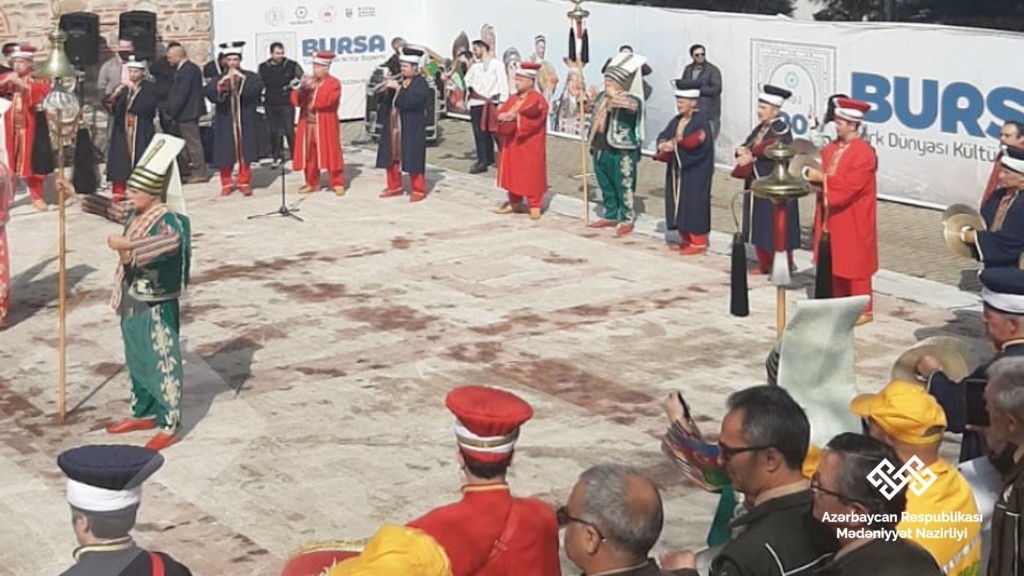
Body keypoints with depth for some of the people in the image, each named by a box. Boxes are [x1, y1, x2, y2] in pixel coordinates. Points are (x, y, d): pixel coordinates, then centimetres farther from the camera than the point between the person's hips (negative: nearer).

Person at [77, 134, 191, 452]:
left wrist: (128, 245, -44)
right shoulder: (134, 213, 6)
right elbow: (109, 208, 22)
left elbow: (172, 242, -42)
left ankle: (168, 425, 6)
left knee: (163, 362, -1)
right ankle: (143, 413, 35)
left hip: (156, 306, -9)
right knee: (136, 360, 20)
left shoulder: (167, 220, -22)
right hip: (133, 302, 9)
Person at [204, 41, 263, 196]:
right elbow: (209, 93, -11)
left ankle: (244, 182, 10)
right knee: (225, 153, 1)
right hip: (225, 122, 1)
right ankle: (226, 183, 13)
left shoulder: (249, 77, 5)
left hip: (245, 121, -1)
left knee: (244, 152, 0)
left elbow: (257, 88, -14)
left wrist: (242, 80, -20)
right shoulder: (219, 79, 5)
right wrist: (220, 86, -29)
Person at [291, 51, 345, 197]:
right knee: (308, 154, 8)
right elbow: (296, 101, 6)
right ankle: (312, 183, 18)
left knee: (330, 153, -3)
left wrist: (313, 88, -23)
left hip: (325, 125, -5)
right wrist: (299, 89, -13)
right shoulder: (308, 82, 13)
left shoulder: (333, 83, -4)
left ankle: (337, 184, 3)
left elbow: (326, 100, -20)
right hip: (307, 124, 6)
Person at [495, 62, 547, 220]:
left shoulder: (537, 100, -10)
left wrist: (514, 117, -21)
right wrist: (506, 116, -19)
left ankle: (534, 206, 1)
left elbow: (531, 118, -24)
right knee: (513, 173, 12)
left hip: (529, 146, -7)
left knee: (531, 175, -3)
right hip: (512, 144, 7)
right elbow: (501, 115, 3)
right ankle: (515, 202, 23)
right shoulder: (513, 99, 13)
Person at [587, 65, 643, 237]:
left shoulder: (630, 100, -10)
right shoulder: (601, 96, 12)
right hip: (601, 150, 8)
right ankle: (610, 216, 29)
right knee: (606, 187, 17)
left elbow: (633, 107, -36)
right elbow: (588, 108, 30)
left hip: (622, 152, -7)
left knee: (623, 188, -1)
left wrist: (614, 95, -24)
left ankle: (627, 219, 9)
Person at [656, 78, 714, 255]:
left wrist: (677, 143, -28)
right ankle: (686, 239, 21)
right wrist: (663, 145, -19)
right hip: (677, 171, 8)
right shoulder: (676, 121, 11)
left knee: (694, 204, -5)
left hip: (695, 172, -8)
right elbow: (663, 137, 4)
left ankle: (698, 242, 3)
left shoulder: (702, 120, -11)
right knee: (679, 204, 11)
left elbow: (699, 141, -25)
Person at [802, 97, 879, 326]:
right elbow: (823, 171, 13)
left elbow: (850, 184, -25)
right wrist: (813, 174, -10)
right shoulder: (832, 148, 8)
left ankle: (863, 310, 9)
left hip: (852, 220, -8)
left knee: (854, 263, 0)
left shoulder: (864, 153, -18)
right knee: (834, 261, 12)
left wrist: (822, 179, -22)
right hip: (832, 215, 8)